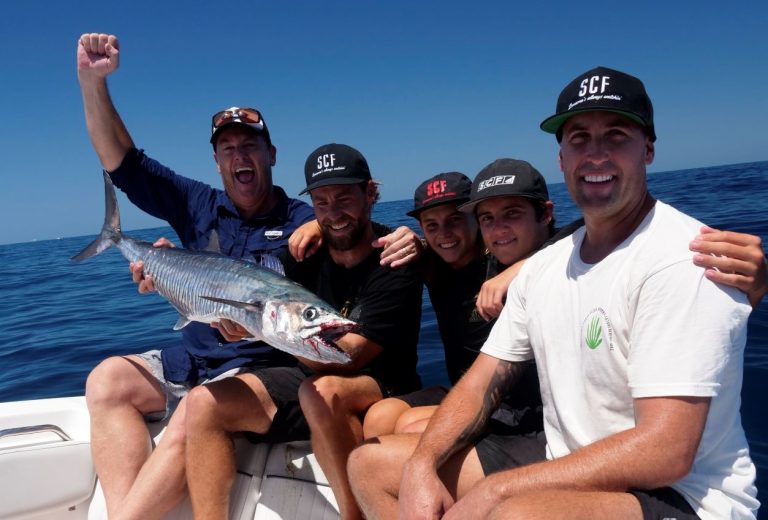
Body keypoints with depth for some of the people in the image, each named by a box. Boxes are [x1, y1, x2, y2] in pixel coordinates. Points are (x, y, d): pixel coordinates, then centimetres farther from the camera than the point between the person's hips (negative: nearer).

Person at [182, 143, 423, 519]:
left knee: (322, 391, -38)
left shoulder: (395, 262, -15)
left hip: (383, 393, -5)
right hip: (307, 380, 6)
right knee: (205, 403, -10)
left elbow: (346, 359, -23)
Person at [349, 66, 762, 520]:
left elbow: (666, 453, -24)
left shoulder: (682, 258, -18)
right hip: (565, 472, 7)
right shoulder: (544, 266, 5)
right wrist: (421, 466, -12)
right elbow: (485, 380, 7)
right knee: (372, 463, 5)